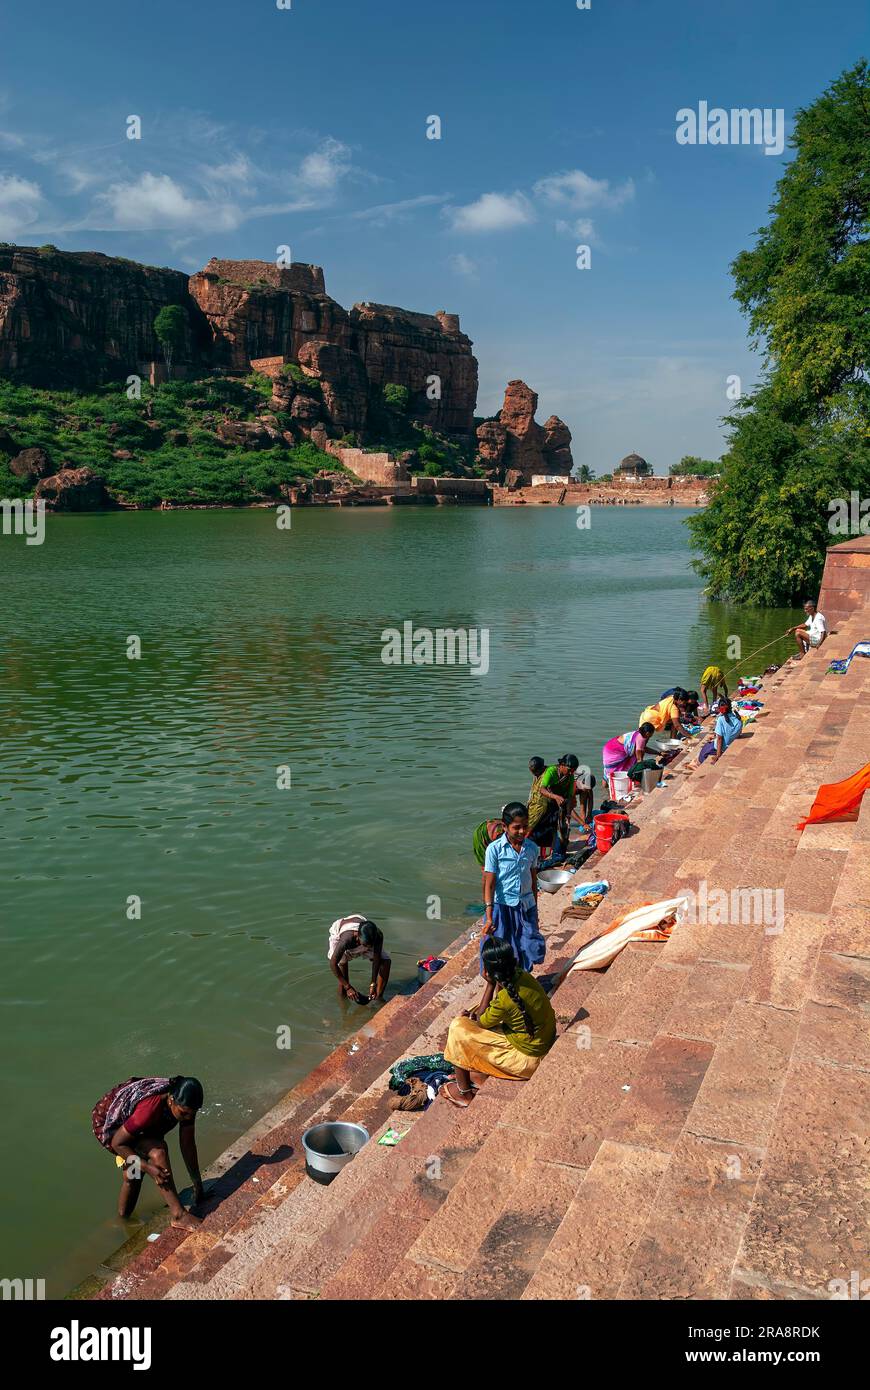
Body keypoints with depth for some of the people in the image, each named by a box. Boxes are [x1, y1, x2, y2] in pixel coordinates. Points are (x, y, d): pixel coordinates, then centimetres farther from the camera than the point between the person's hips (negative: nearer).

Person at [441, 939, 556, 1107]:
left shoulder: (505, 999, -31)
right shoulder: (522, 975, -9)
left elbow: (481, 1022, -10)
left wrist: (490, 984, -13)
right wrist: (477, 1012, -2)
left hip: (528, 1060, -8)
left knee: (458, 1029, -3)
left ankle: (463, 1092, 15)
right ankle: (478, 1073, 28)